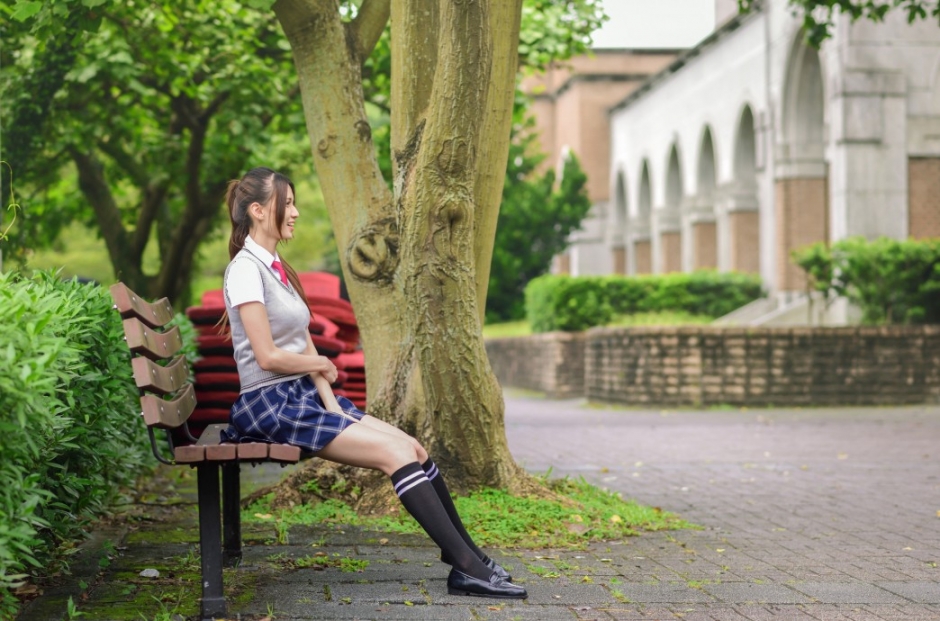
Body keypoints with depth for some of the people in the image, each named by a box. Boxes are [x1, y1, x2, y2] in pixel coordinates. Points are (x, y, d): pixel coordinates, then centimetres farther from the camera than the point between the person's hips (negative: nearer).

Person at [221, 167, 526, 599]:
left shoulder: (278, 270, 17)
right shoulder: (246, 270, -11)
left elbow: (305, 348, 12)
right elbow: (267, 357, -18)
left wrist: (331, 406, -2)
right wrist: (319, 365, 0)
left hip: (306, 396, 8)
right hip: (272, 405, -8)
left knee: (414, 448, -5)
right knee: (395, 453, -19)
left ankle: (468, 557, -1)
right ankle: (467, 567, -19)